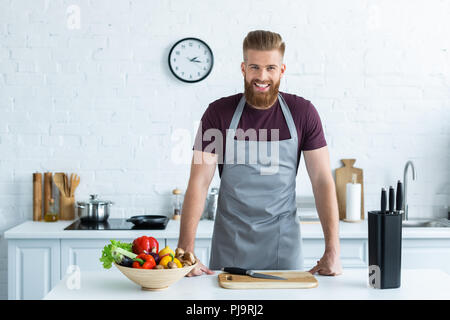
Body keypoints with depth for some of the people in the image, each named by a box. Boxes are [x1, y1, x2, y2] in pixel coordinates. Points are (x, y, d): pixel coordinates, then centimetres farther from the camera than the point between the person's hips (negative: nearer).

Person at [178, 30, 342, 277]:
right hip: (230, 244, 0)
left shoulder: (302, 113, -4)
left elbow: (323, 181, -4)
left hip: (284, 243, 1)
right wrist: (186, 252, -18)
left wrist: (332, 251, -12)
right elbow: (198, 183, -9)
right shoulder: (219, 113, -7)